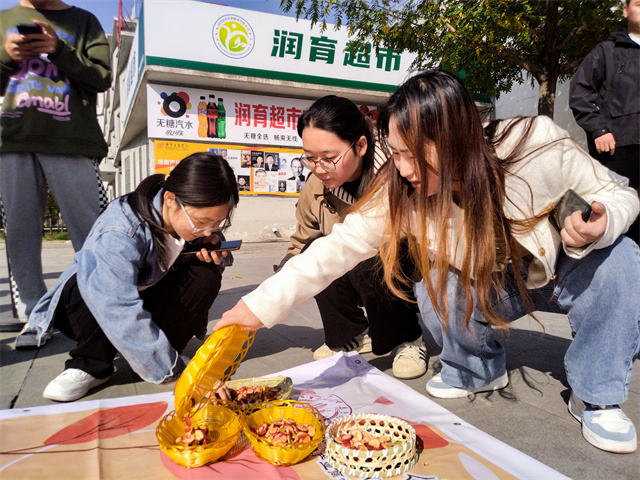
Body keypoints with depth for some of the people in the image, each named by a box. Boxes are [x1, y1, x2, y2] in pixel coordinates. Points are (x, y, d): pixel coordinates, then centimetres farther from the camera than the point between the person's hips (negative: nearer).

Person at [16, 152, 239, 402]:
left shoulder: (192, 218, -18)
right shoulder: (119, 233, -38)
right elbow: (121, 315, -44)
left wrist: (209, 246, -23)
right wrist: (171, 370, -44)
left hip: (146, 296, 5)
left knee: (206, 276, -23)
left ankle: (167, 351, -8)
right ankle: (90, 365, -17)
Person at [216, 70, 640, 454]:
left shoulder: (538, 145, -29)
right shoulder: (402, 193, -24)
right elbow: (339, 248, -26)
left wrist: (600, 225, -38)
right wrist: (261, 306, -32)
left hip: (566, 274, 0)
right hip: (493, 288, 1)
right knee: (437, 292, -29)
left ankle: (597, 396, -7)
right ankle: (479, 372, 5)